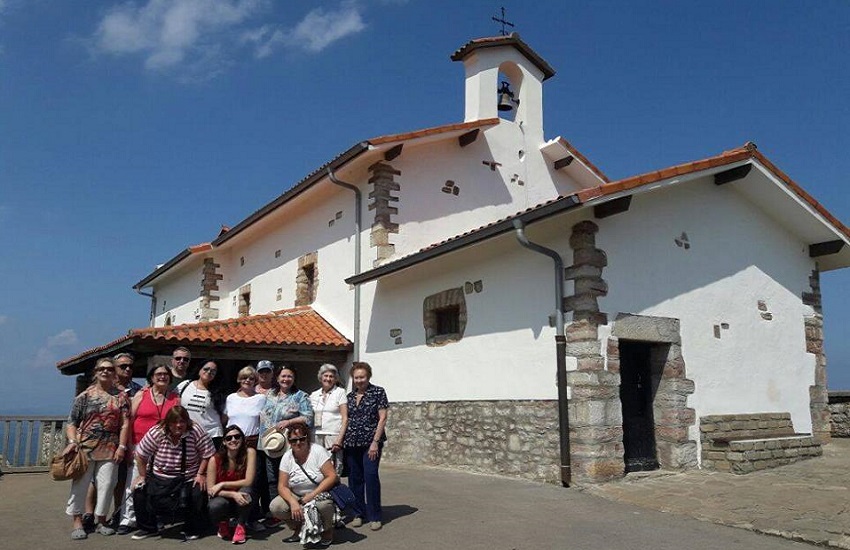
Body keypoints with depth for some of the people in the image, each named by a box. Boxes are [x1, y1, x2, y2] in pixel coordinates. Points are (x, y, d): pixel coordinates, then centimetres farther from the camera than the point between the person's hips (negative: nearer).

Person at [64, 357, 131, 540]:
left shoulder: (121, 396, 5)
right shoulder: (85, 396, 4)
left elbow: (125, 423, 0)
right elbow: (72, 422, 3)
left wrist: (122, 446, -7)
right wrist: (72, 441, -12)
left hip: (109, 450, 1)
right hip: (85, 448, 0)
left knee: (106, 485, 3)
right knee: (80, 484, 1)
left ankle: (101, 521, 17)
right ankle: (78, 523, 13)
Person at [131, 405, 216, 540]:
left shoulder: (196, 432, -16)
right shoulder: (156, 433, -13)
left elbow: (207, 454, -9)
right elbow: (141, 455, -1)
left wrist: (201, 474, -11)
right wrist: (142, 476, 3)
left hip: (190, 479, -1)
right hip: (160, 478, 1)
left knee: (197, 497, -19)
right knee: (141, 494, -14)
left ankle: (191, 530, 10)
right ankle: (148, 528, 15)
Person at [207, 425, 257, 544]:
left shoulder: (249, 453, -18)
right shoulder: (215, 459, -16)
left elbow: (248, 482, -21)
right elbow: (210, 490, -16)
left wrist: (222, 484, -20)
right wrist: (233, 494, -31)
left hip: (243, 501, 0)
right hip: (224, 498, 0)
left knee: (245, 491, -33)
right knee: (215, 506, -34)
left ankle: (241, 526, -6)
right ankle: (223, 524, 5)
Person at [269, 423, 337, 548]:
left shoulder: (318, 451, -15)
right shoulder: (287, 457, -4)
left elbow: (332, 476, -19)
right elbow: (282, 486, -7)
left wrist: (312, 495, -25)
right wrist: (293, 502, -26)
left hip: (320, 494, -4)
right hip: (297, 497, 4)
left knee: (322, 504, -37)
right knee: (275, 506, -20)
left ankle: (327, 530, -3)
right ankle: (299, 529, 7)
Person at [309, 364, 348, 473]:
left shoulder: (340, 392, 3)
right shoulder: (314, 395, 15)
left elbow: (345, 418, -3)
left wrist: (339, 440, -12)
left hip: (334, 437, -3)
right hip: (316, 438, 3)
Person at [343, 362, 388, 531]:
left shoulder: (378, 392, -2)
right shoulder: (350, 396, 12)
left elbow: (382, 418, -6)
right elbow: (346, 420, 16)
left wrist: (375, 442, -12)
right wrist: (341, 439, 6)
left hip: (370, 442, -5)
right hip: (351, 443, 5)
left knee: (371, 476, -10)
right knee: (355, 479, 7)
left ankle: (375, 517, 1)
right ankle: (358, 513, 20)